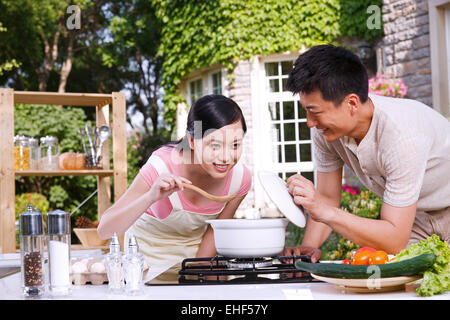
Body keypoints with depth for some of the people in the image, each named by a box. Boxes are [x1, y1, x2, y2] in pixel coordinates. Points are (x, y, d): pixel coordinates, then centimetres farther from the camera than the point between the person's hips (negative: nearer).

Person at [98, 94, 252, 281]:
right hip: (150, 250, -2)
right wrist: (151, 197, -45)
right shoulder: (163, 167, -30)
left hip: (195, 250, 3)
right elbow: (104, 231, -32)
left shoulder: (240, 178, -19)